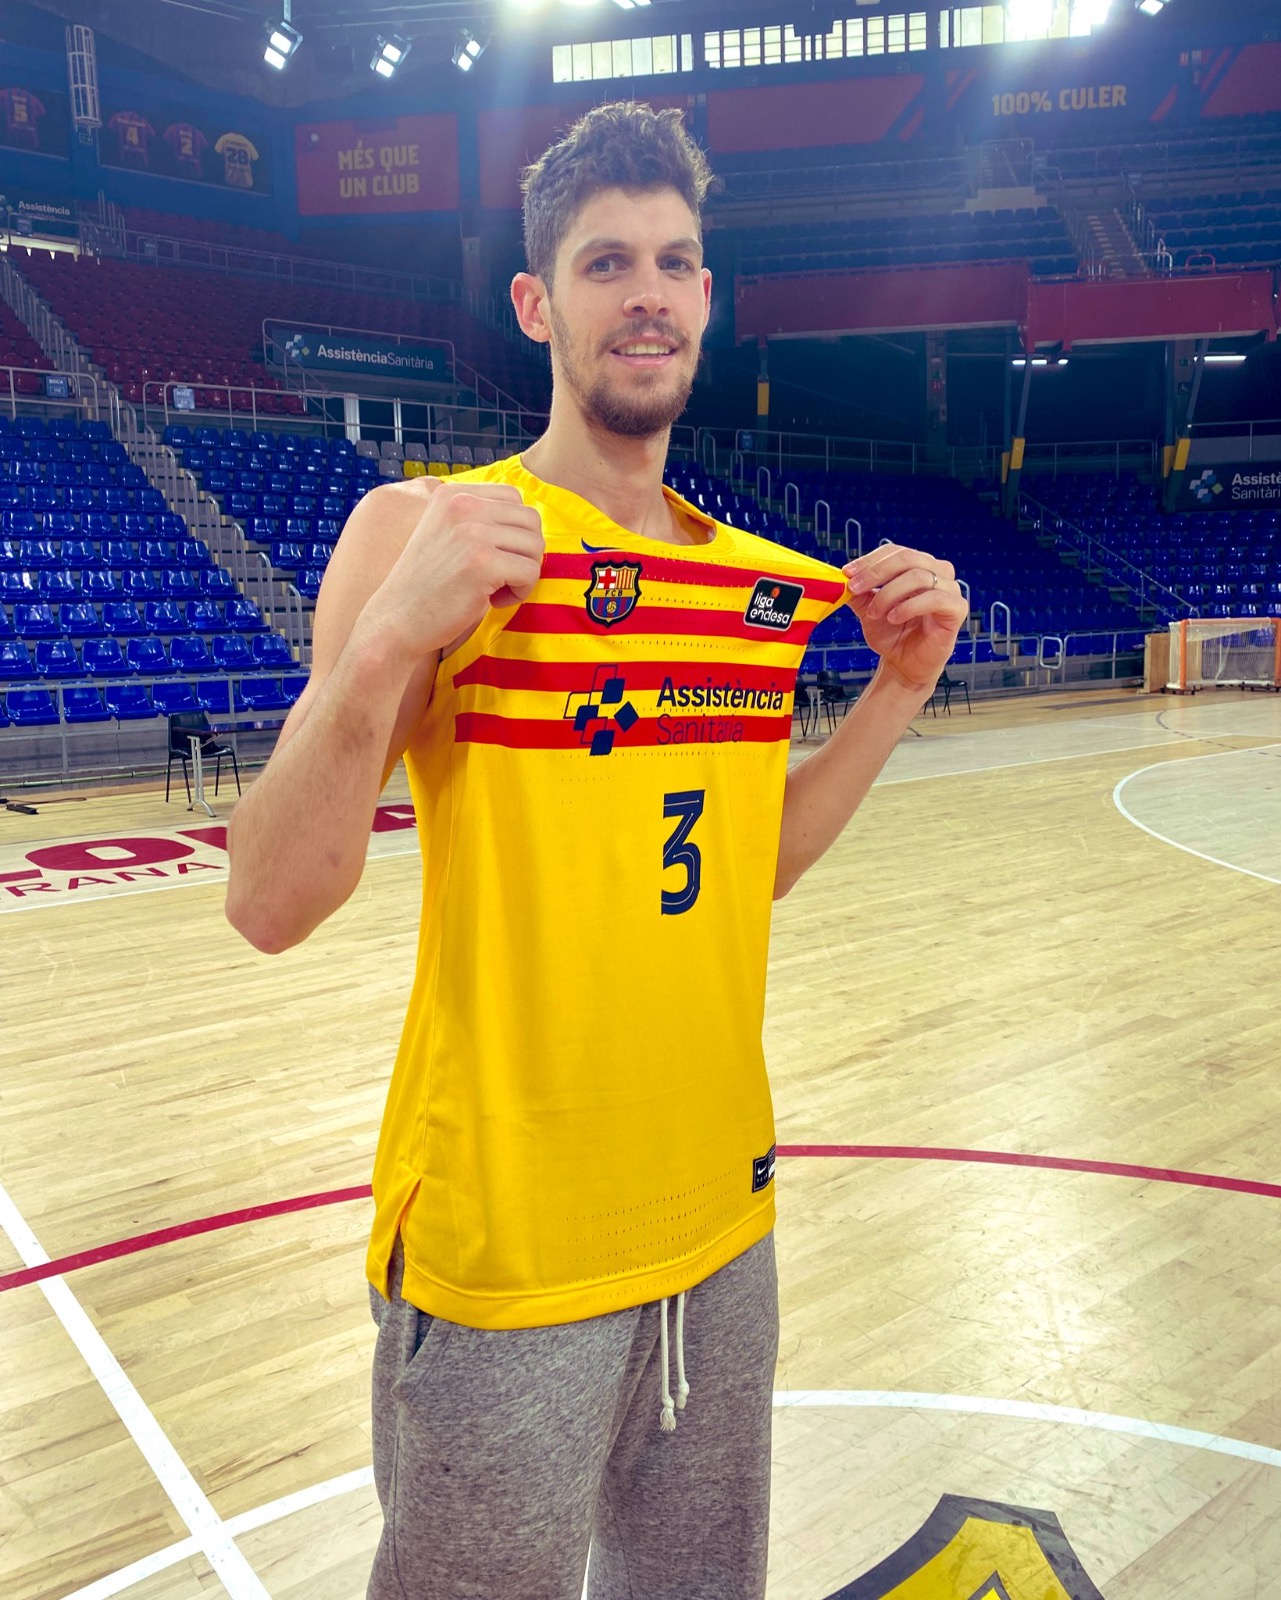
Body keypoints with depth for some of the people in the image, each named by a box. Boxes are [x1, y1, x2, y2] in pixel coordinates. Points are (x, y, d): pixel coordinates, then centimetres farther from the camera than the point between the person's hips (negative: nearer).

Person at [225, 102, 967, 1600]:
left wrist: (900, 687, 2)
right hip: (504, 1258, -5)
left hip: (721, 1220, 6)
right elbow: (271, 905, -18)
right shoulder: (425, 529, -13)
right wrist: (388, 637, -31)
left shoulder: (755, 575, 4)